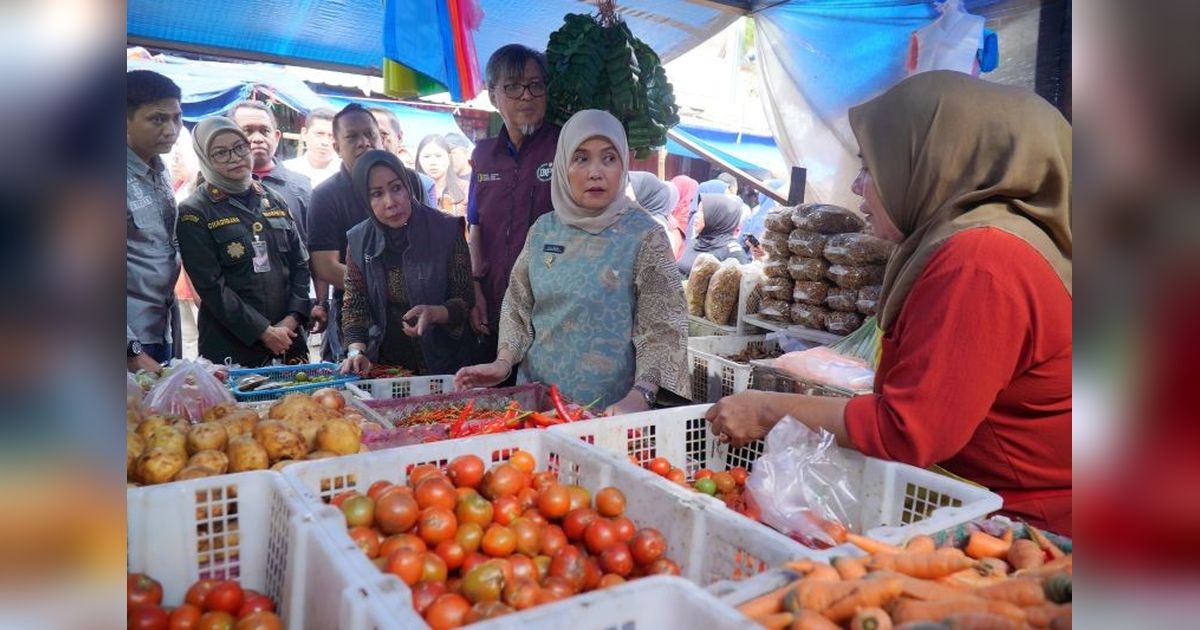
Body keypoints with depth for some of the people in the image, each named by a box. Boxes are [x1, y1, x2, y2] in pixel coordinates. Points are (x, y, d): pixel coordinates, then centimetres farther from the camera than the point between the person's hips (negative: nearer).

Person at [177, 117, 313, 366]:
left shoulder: (274, 200, 10)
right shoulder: (194, 214, -4)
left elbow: (300, 262, 8)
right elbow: (211, 286, -10)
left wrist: (292, 318, -5)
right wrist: (264, 332, -14)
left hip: (288, 335, 4)